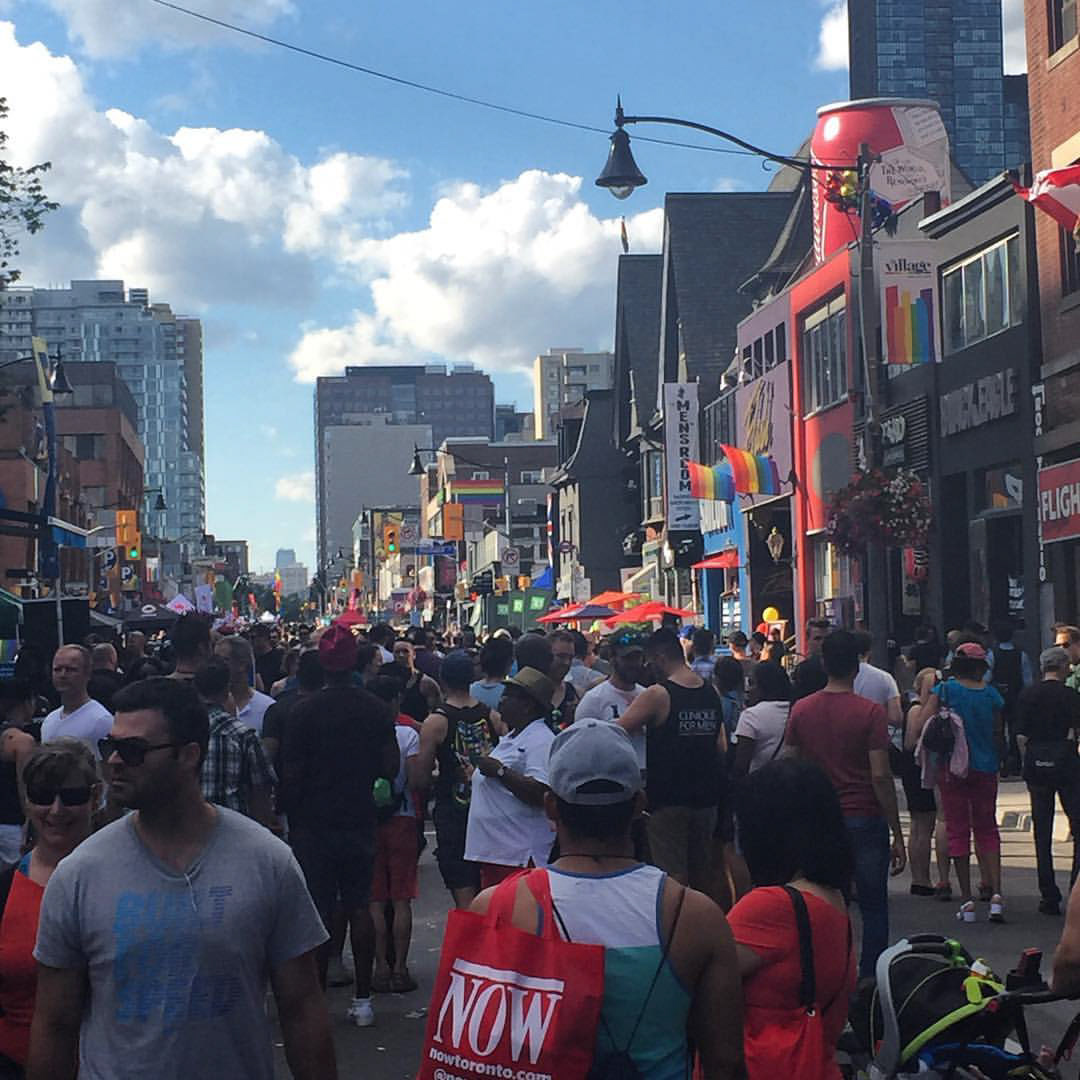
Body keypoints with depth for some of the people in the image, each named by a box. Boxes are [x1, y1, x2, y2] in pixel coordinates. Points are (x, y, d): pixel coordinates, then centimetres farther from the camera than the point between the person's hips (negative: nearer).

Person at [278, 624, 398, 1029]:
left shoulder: (303, 712, -11)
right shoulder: (376, 709, -3)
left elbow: (290, 775, -9)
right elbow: (391, 768, 0)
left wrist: (290, 816, 5)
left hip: (314, 824, -3)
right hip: (360, 821, 3)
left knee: (317, 912, 3)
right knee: (359, 907, 11)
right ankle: (362, 1000, 13)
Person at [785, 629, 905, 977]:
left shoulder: (801, 710, 2)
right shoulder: (869, 712, -10)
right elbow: (880, 776, -12)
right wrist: (897, 834, -7)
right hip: (865, 818, -3)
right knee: (873, 907, 7)